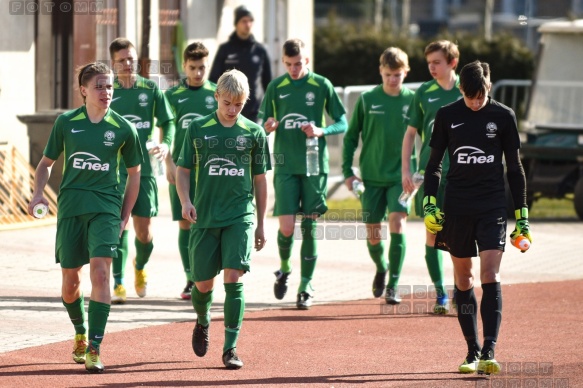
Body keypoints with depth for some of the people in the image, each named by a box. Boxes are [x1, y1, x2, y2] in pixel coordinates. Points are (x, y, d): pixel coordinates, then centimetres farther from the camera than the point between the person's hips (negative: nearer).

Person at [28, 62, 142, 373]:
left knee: (100, 272, -18)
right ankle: (80, 335, 35)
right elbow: (46, 162, 14)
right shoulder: (66, 123, 3)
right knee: (70, 282, 7)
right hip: (71, 206, 2)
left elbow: (134, 172, 12)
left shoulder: (123, 129, 1)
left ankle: (94, 349, -17)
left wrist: (125, 216, 8)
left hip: (105, 207, -2)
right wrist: (38, 193, -4)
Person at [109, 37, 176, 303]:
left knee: (144, 231, 3)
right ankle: (118, 284, -9)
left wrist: (166, 144, -10)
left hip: (144, 168, 1)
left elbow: (168, 122, 8)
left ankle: (140, 267, 34)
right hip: (115, 168, -1)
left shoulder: (151, 89, 5)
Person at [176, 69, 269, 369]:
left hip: (240, 217, -1)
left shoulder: (254, 133, 4)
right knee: (202, 284, 6)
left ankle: (231, 348, -9)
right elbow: (183, 170, 8)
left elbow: (260, 180, 10)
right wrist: (185, 201, -10)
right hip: (205, 218, 1)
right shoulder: (198, 129, 3)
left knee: (233, 279, -13)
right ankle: (202, 323, 39)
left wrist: (261, 224, 11)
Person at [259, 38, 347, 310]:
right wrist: (268, 127, -11)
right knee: (286, 227, -8)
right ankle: (284, 269, 21)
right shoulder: (276, 87, 6)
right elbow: (264, 125, 13)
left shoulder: (322, 86, 1)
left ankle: (306, 287, 8)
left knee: (310, 226, 0)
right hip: (286, 166, 1)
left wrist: (321, 131, -15)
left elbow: (342, 123, 4)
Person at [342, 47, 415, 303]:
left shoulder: (413, 100, -1)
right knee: (372, 233, 4)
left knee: (397, 224, -18)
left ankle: (393, 285, -11)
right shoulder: (367, 100, 0)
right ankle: (381, 268, 36)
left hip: (401, 176, -1)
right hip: (372, 177, 1)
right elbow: (351, 136, 7)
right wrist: (347, 171, 2)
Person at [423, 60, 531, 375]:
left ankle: (489, 351, -17)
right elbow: (434, 163, 10)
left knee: (490, 275, -14)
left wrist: (522, 214, 5)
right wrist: (429, 203, -1)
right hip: (456, 207, 2)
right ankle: (472, 350, 14)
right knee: (463, 280, 5)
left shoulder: (503, 116, 1)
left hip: (493, 207, -2)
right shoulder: (447, 116, 3)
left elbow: (514, 167, 7)